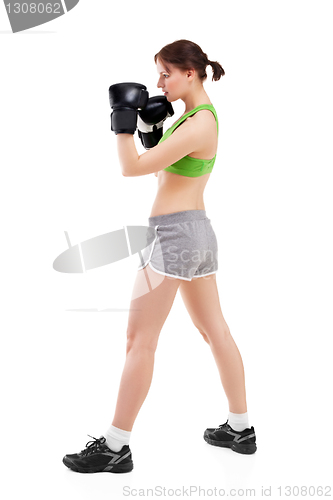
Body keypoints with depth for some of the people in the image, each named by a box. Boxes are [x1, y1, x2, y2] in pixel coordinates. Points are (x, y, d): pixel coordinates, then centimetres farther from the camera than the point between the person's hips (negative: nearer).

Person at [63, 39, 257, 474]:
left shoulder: (198, 124, -17)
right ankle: (240, 429, 27)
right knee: (215, 331, 15)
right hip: (198, 230, 11)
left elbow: (133, 167, -20)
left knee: (139, 340, -4)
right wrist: (151, 128, 7)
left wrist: (123, 119, -9)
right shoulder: (199, 116, 14)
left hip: (175, 233, -11)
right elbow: (163, 171, 18)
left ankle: (116, 447, 5)